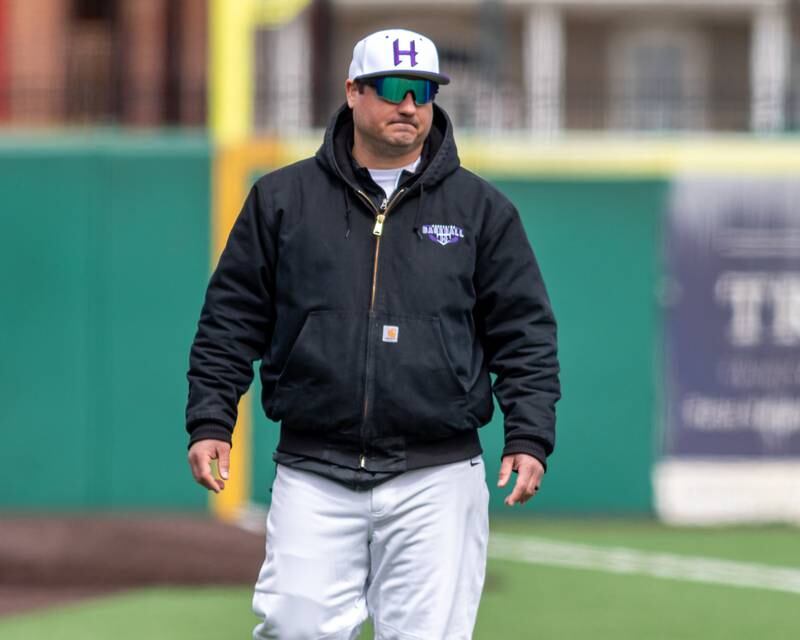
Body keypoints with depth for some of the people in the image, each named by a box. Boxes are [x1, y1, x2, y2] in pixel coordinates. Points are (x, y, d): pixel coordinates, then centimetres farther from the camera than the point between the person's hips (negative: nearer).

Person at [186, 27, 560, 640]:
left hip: (436, 478, 0)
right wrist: (210, 420, 2)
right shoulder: (282, 199, 9)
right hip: (313, 476, 0)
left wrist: (529, 437, -3)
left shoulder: (481, 209, 8)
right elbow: (231, 321, 12)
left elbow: (525, 335, 8)